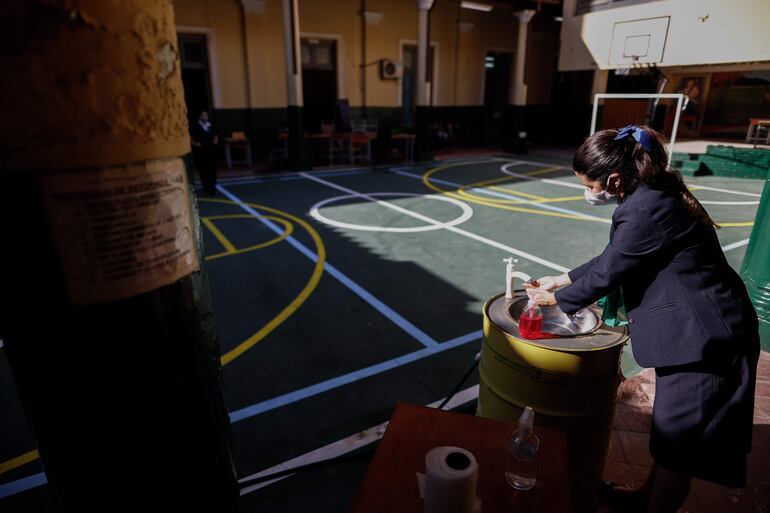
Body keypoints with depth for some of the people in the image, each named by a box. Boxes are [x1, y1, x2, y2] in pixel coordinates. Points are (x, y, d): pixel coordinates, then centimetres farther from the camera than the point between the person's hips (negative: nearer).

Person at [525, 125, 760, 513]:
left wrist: (555, 299, -2)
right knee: (671, 429, 24)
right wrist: (562, 280, 15)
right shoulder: (653, 196, 6)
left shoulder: (645, 210, -25)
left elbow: (607, 273, -18)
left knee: (678, 440, 7)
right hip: (702, 331, 10)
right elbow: (612, 259, 14)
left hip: (704, 338, -10)